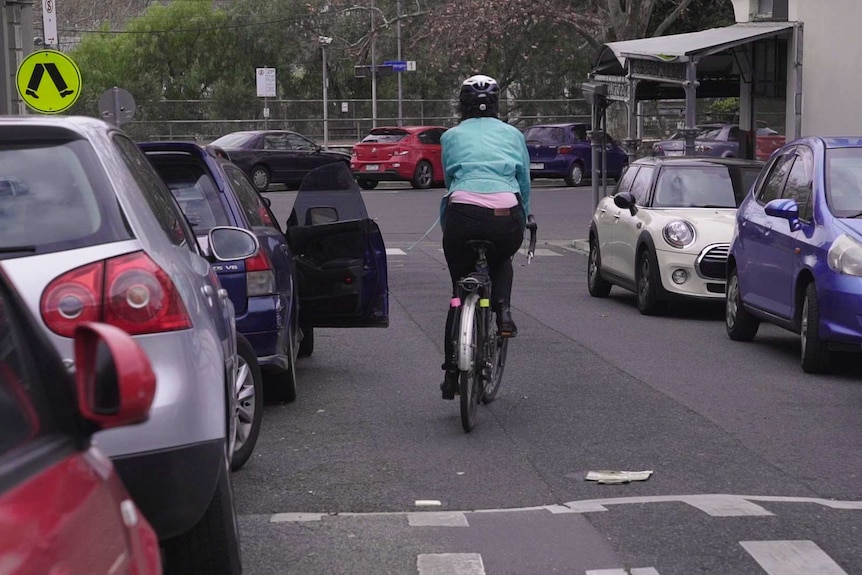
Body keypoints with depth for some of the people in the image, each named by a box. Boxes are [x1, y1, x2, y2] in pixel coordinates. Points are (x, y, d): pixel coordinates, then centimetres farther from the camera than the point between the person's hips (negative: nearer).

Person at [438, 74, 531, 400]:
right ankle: (502, 309, 7)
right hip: (506, 218, 1)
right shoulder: (513, 134, 22)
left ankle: (452, 372, 10)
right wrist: (522, 221, 38)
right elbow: (525, 184, 24)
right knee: (501, 260, 35)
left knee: (460, 291, 15)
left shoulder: (451, 136, 19)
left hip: (463, 216, -1)